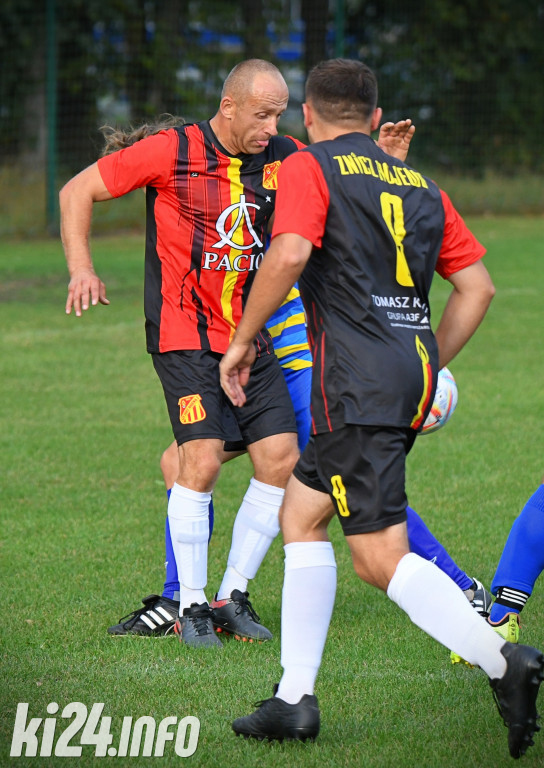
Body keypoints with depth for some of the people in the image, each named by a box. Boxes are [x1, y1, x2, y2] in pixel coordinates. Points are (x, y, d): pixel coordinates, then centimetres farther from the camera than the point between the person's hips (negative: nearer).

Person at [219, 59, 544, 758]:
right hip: (413, 375, 8)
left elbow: (289, 253, -17)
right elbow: (477, 285, 17)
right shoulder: (420, 186, 20)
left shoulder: (308, 168, 1)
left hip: (358, 380, -8)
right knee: (300, 512, 18)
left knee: (381, 557, -11)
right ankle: (295, 699, 15)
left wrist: (242, 340, -6)